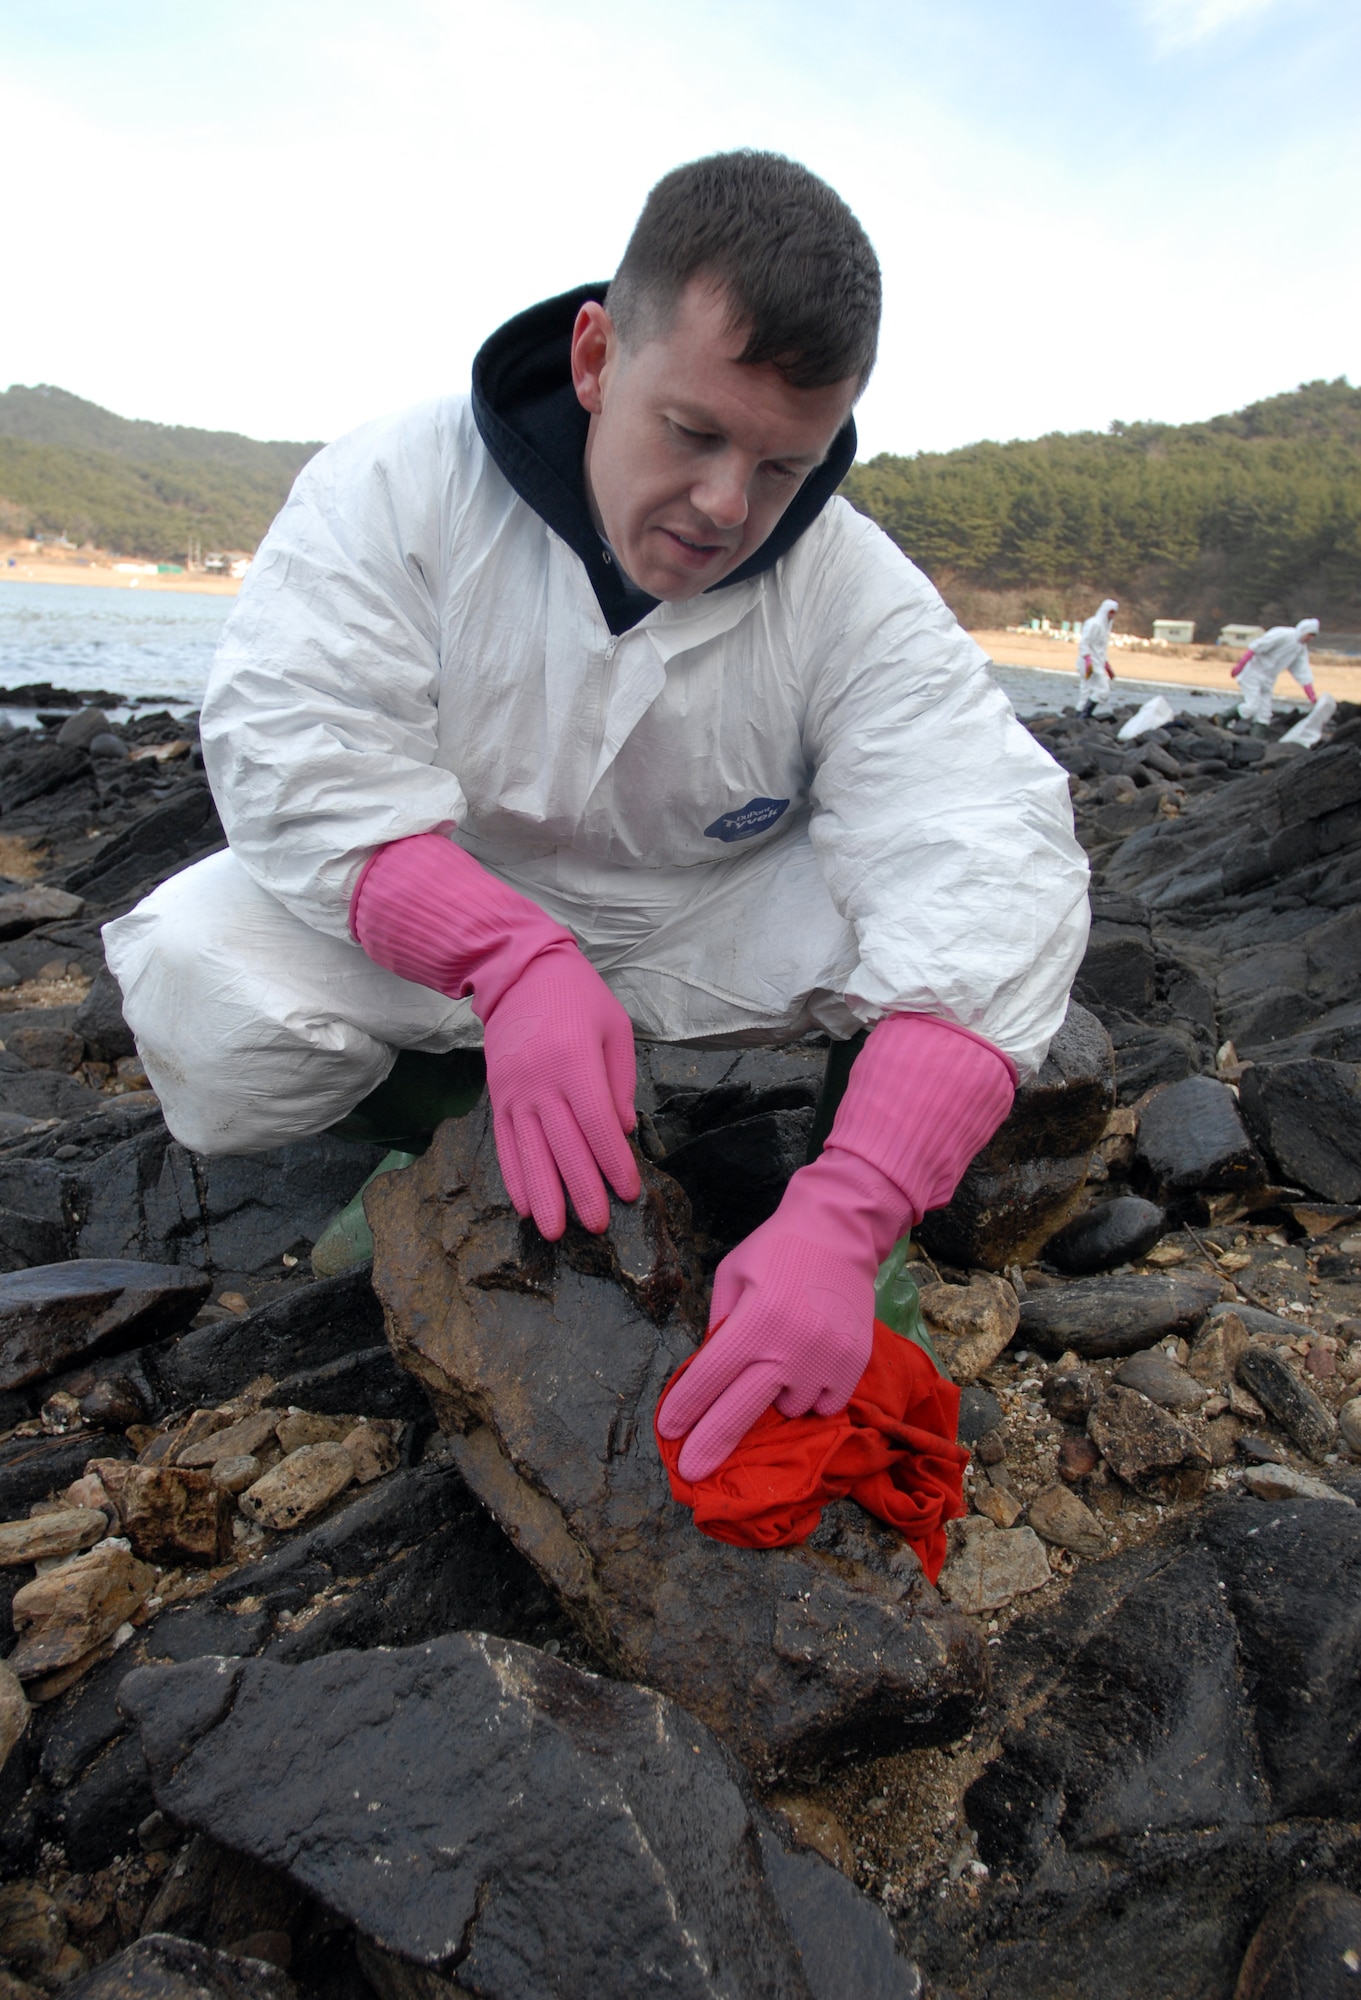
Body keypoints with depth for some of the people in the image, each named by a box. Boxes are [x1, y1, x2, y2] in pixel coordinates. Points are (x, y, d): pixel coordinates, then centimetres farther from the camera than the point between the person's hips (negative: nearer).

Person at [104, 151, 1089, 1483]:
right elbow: (292, 752, -24)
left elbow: (984, 870, -31)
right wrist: (516, 961, -41)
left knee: (956, 922, -23)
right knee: (203, 982, -27)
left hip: (707, 930, 1)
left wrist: (842, 1221, -45)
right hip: (424, 916, 0)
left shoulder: (858, 596, -18)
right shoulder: (396, 488, -16)